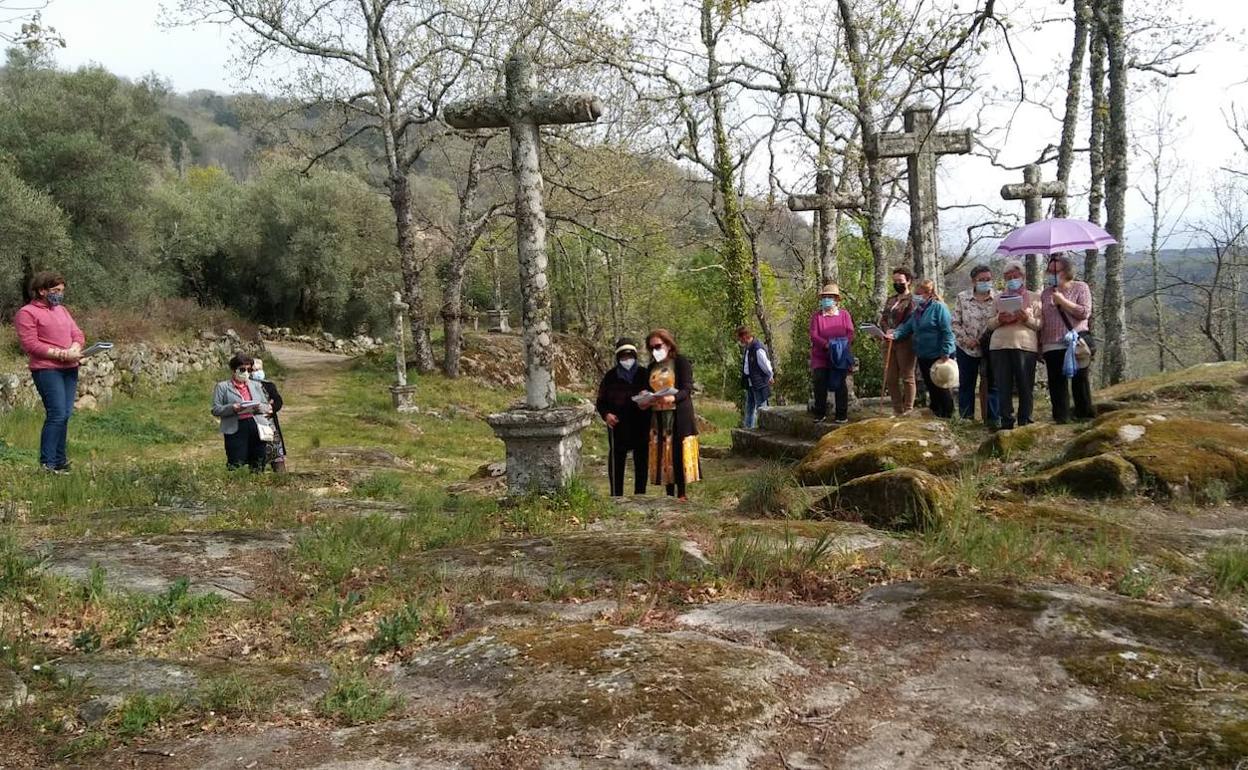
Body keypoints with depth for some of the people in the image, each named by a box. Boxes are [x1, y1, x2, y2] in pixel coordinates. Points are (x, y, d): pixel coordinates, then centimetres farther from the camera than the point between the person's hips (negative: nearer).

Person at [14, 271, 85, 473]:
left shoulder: (62, 310, 19)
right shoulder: (27, 313, -4)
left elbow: (77, 334, 16)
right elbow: (30, 345, -12)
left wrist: (74, 349, -7)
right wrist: (62, 354, -17)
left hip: (69, 368, 7)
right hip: (47, 369, -7)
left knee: (65, 415, 6)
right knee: (57, 415, -13)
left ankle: (60, 461, 12)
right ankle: (47, 464, -6)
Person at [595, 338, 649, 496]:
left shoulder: (643, 375, 5)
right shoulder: (610, 376, 3)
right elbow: (601, 401, 6)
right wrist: (606, 414, -14)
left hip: (641, 426, 2)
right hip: (618, 426, -2)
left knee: (642, 461, 9)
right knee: (616, 461, -1)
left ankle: (640, 494, 21)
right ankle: (616, 496, 6)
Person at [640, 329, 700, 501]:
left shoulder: (681, 362, -3)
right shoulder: (652, 367, 16)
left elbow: (687, 389, -12)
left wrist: (672, 398, -30)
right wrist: (645, 401, -3)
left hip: (679, 416, -6)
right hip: (658, 417, 6)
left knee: (679, 453, -8)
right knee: (663, 454, 4)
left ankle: (682, 494, -3)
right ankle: (670, 495, 10)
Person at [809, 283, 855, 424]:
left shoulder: (844, 314, 9)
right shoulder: (817, 316, 8)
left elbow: (850, 333, 2)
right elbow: (813, 336, -4)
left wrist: (841, 344, -18)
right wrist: (827, 345, -20)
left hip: (840, 356, 0)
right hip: (820, 356, 0)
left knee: (840, 381, -11)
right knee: (819, 379, -14)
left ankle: (842, 415, -3)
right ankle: (820, 413, -1)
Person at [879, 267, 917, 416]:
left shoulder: (912, 300, -5)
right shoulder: (890, 300, 18)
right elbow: (883, 319, 12)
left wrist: (896, 332, -21)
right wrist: (887, 330, -7)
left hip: (905, 342, -8)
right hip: (891, 342, 8)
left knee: (907, 378, -2)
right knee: (890, 378, 8)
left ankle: (908, 411, 3)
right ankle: (897, 410, 17)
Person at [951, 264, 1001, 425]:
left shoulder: (998, 298, -2)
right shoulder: (962, 298, -2)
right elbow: (956, 323, -1)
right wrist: (966, 339, -13)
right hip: (967, 348, 1)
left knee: (991, 384, 2)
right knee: (966, 384, 8)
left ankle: (992, 418, 8)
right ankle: (966, 418, 16)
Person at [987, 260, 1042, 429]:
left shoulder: (1033, 298, 12)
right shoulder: (998, 298, 19)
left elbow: (1041, 324, 5)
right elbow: (989, 324, 14)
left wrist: (1028, 319, -13)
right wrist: (998, 320, -7)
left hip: (1025, 345, -2)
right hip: (1000, 345, 2)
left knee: (1025, 386, -2)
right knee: (1003, 386, 0)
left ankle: (1025, 422, 4)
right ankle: (1006, 422, 6)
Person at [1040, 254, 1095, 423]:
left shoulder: (1080, 288, 6)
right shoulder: (1045, 293, 15)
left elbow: (1085, 313, -6)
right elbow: (1040, 321, 15)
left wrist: (1063, 301, -10)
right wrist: (1039, 344, 7)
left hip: (1075, 344, -3)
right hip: (1052, 346, 3)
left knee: (1080, 381, -2)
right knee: (1057, 384, 2)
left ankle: (1085, 415, 6)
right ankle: (1060, 420, 7)